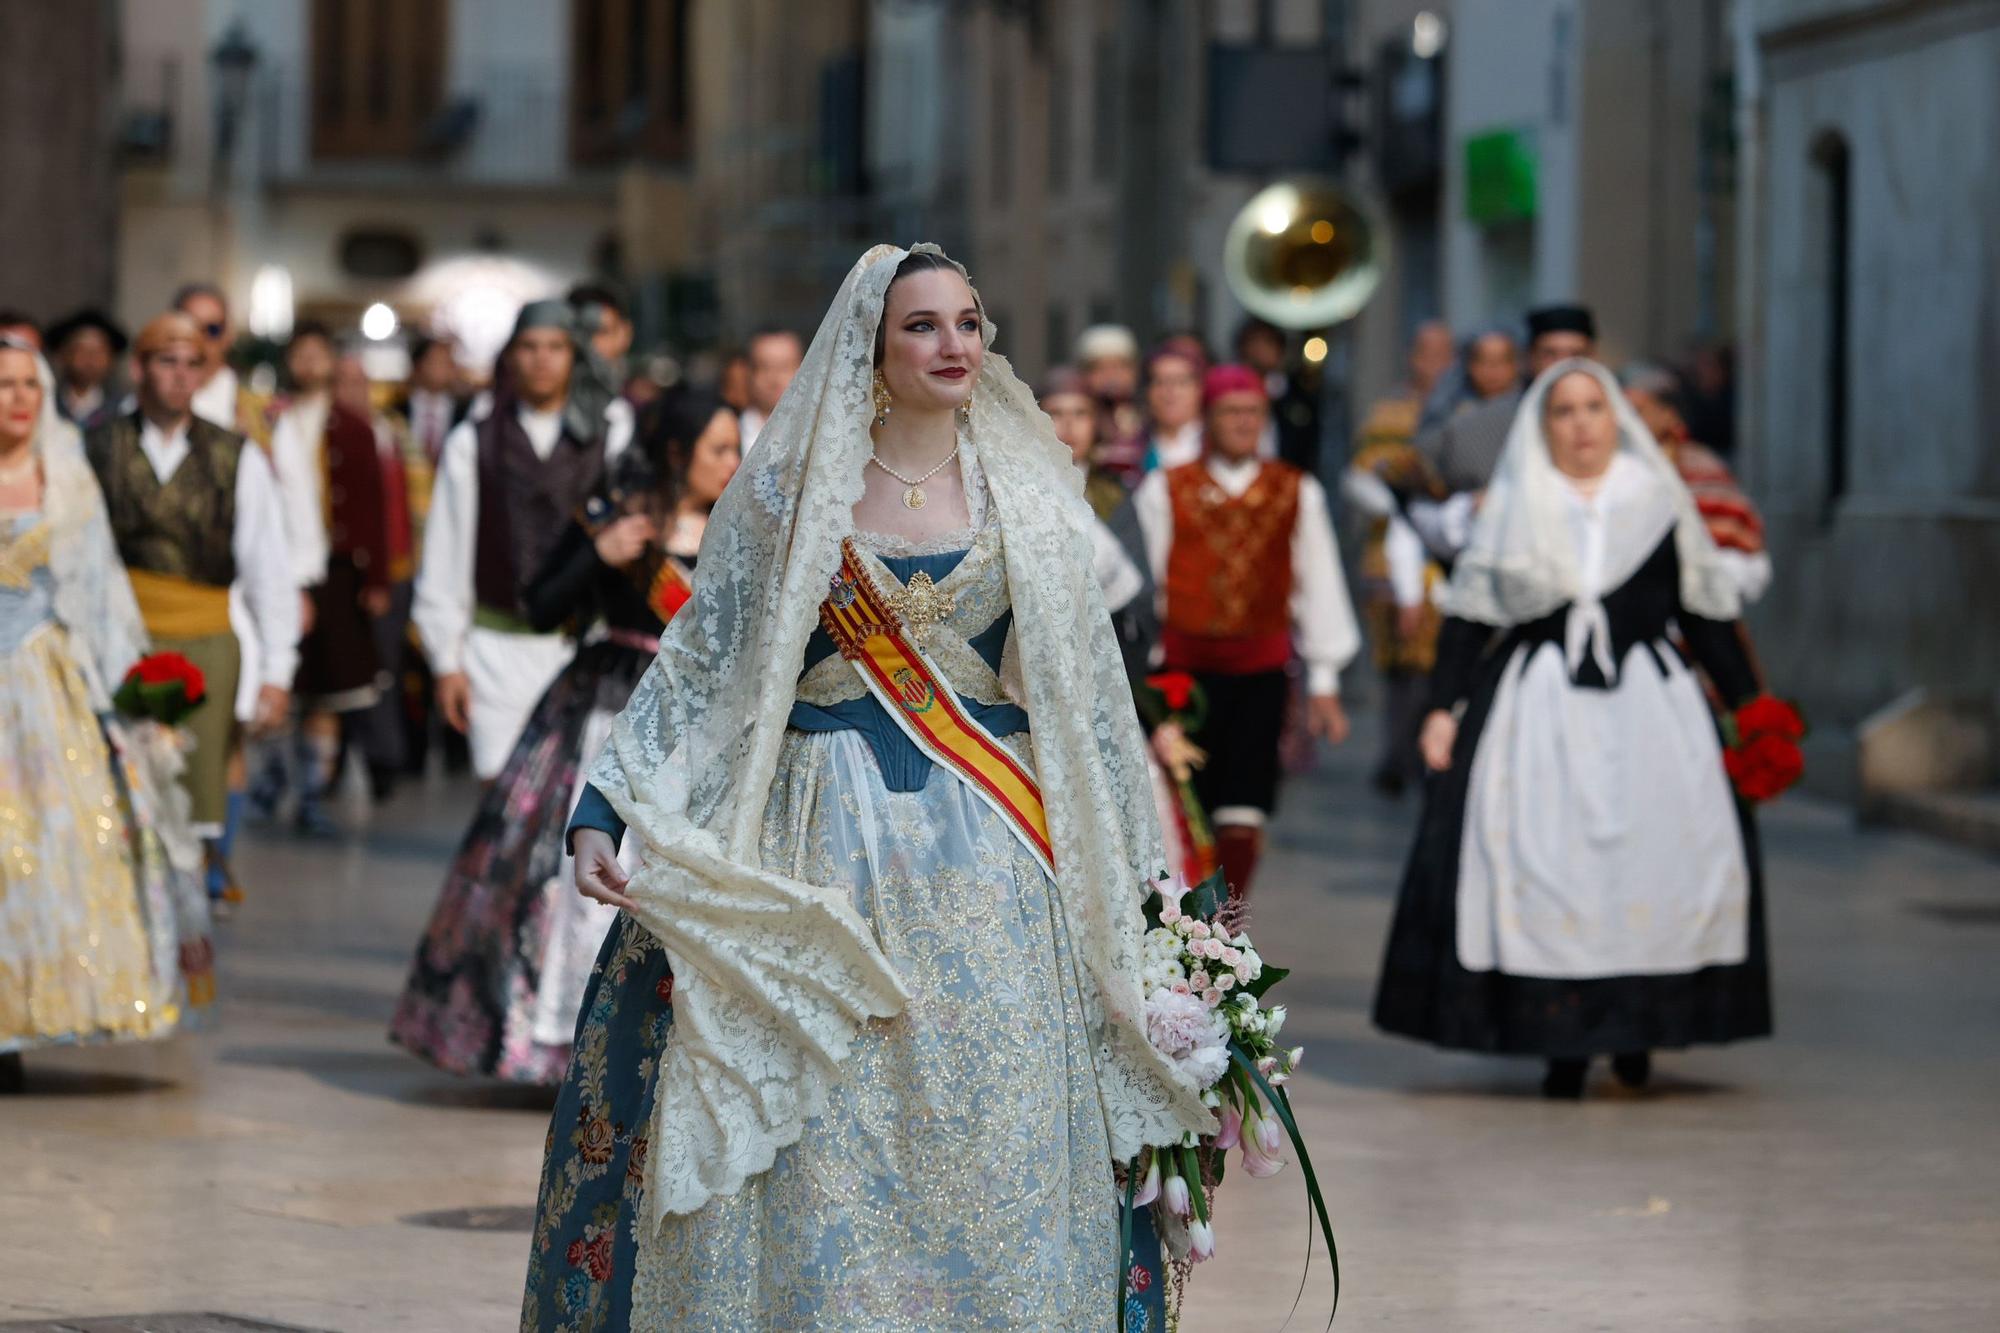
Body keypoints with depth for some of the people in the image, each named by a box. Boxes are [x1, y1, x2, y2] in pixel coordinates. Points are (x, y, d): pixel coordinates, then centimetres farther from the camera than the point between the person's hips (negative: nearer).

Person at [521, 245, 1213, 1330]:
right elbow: (698, 665, 5)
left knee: (990, 1164, -1)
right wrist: (602, 814, -6)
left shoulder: (1027, 498, 8)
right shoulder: (792, 489, 4)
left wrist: (1133, 889, 9)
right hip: (823, 863, -1)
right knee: (820, 1151, -2)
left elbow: (1086, 697, 11)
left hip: (987, 871, 1)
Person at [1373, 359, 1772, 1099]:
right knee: (1545, 865, -8)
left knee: (1656, 853, -8)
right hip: (1538, 702, -1)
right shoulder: (1513, 505, 9)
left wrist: (1748, 705, 8)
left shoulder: (1658, 501, 10)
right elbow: (1470, 615, 7)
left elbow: (1705, 613, 11)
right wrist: (1443, 706, 0)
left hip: (1645, 702, 1)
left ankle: (1637, 1024, 5)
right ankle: (1563, 1039, -6)